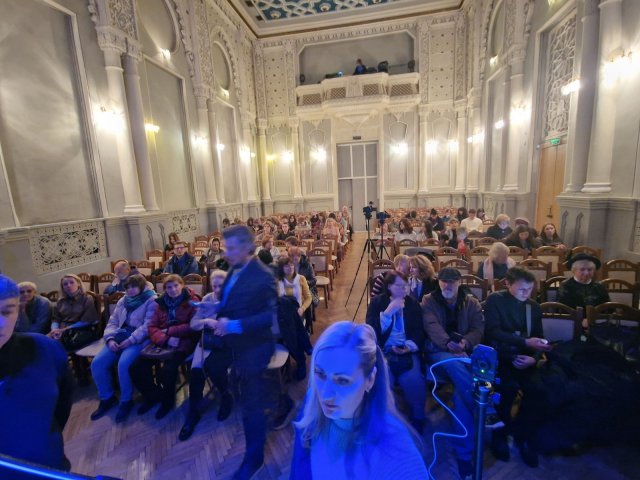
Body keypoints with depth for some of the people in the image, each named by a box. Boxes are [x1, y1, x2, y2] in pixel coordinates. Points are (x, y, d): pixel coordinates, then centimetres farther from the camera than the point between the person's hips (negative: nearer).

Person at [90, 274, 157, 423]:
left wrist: (131, 340, -20)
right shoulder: (122, 301, 19)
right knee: (97, 363, -11)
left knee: (123, 364, -29)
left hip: (139, 339, -7)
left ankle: (126, 401, -5)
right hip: (120, 337, 7)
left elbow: (148, 326, -14)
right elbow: (113, 322, 15)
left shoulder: (151, 301, -4)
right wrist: (110, 339, -3)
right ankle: (107, 398, 11)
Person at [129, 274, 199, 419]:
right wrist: (166, 339, -15)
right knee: (136, 368, -11)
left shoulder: (192, 301, -3)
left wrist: (169, 331, -9)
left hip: (183, 342, -5)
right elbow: (152, 327, 5)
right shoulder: (161, 303, 12)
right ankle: (153, 395, 17)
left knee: (167, 370, -29)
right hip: (162, 342, 6)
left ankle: (167, 400, 5)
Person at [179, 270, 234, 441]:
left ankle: (226, 396, 3)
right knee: (196, 370, -22)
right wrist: (206, 321, -16)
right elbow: (193, 324, 5)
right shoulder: (207, 299, 9)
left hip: (229, 343, -4)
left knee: (211, 365, -29)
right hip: (209, 341, 4)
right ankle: (193, 413, 2)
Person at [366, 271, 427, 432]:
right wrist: (388, 312, -18)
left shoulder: (413, 304, 10)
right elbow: (372, 330, -7)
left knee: (413, 379, -25)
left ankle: (418, 418, 3)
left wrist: (410, 346, -15)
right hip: (382, 350, -1)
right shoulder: (377, 302, 4)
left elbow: (419, 331, 5)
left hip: (408, 350, 1)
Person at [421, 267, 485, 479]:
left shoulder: (471, 302, 12)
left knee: (461, 388, -29)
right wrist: (449, 343, -28)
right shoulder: (429, 301, 5)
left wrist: (464, 343, -22)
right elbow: (432, 327, -10)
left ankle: (464, 450, -17)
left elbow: (478, 328, -1)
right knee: (457, 367, -36)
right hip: (438, 352, -1)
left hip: (465, 351, 2)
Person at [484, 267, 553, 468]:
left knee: (537, 390, -23)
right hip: (499, 356, -4)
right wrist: (525, 342, -24)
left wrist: (534, 357, -10)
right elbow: (493, 332, -15)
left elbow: (538, 338, 10)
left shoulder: (534, 307, 13)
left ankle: (524, 435, 2)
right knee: (509, 387, -30)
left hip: (523, 357, 5)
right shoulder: (495, 300, -5)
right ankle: (500, 433, -4)